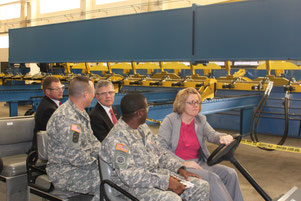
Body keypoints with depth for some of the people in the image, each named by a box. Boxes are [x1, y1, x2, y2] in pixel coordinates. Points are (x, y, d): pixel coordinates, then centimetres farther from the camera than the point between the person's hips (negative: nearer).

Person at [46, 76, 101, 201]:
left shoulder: (81, 113, 10)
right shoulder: (66, 118, -23)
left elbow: (92, 142, 17)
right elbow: (76, 157, -25)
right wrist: (99, 164, -13)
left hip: (81, 165, 9)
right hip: (64, 174, -9)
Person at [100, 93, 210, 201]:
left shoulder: (143, 127, 10)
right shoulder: (116, 138, -18)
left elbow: (160, 152, 17)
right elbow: (128, 175, -26)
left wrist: (179, 168, 2)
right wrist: (166, 181, -28)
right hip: (132, 185, -8)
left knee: (202, 186, -3)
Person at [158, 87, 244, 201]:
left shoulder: (201, 120, 13)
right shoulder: (170, 120, -2)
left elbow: (211, 134, -6)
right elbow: (161, 147, -10)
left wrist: (222, 138, -32)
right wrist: (183, 163, -18)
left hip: (200, 163, 6)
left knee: (230, 173, -14)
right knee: (212, 178, -25)